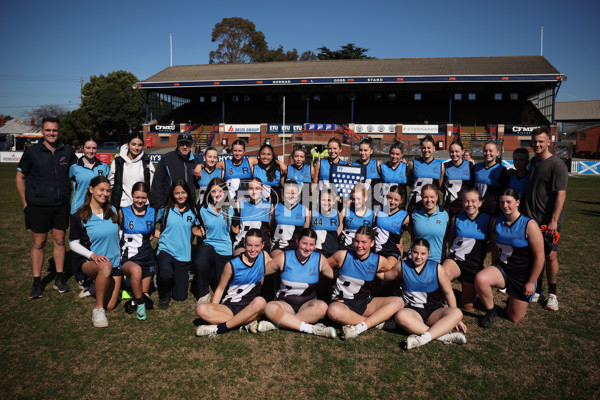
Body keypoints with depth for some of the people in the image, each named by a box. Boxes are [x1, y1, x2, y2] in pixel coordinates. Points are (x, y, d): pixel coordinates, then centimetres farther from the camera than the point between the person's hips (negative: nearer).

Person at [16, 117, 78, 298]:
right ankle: (37, 282, 13)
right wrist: (25, 203, -1)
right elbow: (20, 177, 4)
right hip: (38, 206, -2)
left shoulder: (67, 151, 4)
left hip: (61, 205, 2)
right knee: (39, 243, 3)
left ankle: (60, 278, 19)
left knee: (59, 240, 8)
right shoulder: (32, 152, -1)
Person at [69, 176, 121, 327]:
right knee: (106, 266, -41)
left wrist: (121, 257, 8)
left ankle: (97, 285, 34)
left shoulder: (113, 211, 5)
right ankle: (98, 309, -23)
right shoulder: (79, 216, -7)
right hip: (90, 263, -4)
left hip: (115, 262, 4)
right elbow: (73, 243, -4)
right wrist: (93, 255, -20)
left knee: (110, 306, 1)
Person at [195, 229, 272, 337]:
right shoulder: (232, 265, -5)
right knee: (201, 309, -28)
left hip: (250, 308, 1)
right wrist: (213, 311, -9)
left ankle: (219, 328, -26)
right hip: (229, 307, 0)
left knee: (260, 302, -36)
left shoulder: (264, 256, 0)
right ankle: (247, 322, -28)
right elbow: (220, 288, 2)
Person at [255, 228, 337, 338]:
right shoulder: (284, 258, -3)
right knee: (270, 307, -33)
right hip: (284, 303, -1)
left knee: (322, 306, -32)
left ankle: (276, 324, -31)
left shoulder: (320, 260, 0)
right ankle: (311, 329, -34)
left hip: (307, 305, 1)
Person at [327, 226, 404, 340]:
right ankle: (376, 321, -20)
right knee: (333, 311, -39)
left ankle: (358, 328, -28)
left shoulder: (379, 261, -2)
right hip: (342, 302, -3)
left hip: (365, 303, 3)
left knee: (398, 302, -17)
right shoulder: (343, 256, -8)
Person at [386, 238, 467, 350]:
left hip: (434, 311, 1)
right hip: (413, 310, -1)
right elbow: (385, 275, 17)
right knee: (401, 316, -37)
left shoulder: (437, 268, 2)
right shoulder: (402, 266, 2)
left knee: (457, 313, -30)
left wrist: (455, 319, 4)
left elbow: (448, 293, 6)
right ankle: (443, 336, -37)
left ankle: (423, 338, -44)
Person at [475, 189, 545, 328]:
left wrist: (531, 282, -11)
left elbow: (539, 257, -14)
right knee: (480, 279, -32)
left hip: (522, 274, -3)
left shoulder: (529, 225, -17)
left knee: (515, 318, 5)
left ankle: (514, 299, 40)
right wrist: (492, 270, 12)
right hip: (501, 268, 3)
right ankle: (490, 312, -5)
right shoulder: (497, 222, -1)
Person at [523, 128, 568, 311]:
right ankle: (537, 290, 24)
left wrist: (554, 221, -21)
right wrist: (524, 212, 16)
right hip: (531, 218, 6)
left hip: (549, 221, -6)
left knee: (550, 255, -2)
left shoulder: (557, 164, -11)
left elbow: (561, 194, -16)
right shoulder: (533, 162, 11)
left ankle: (552, 293, 14)